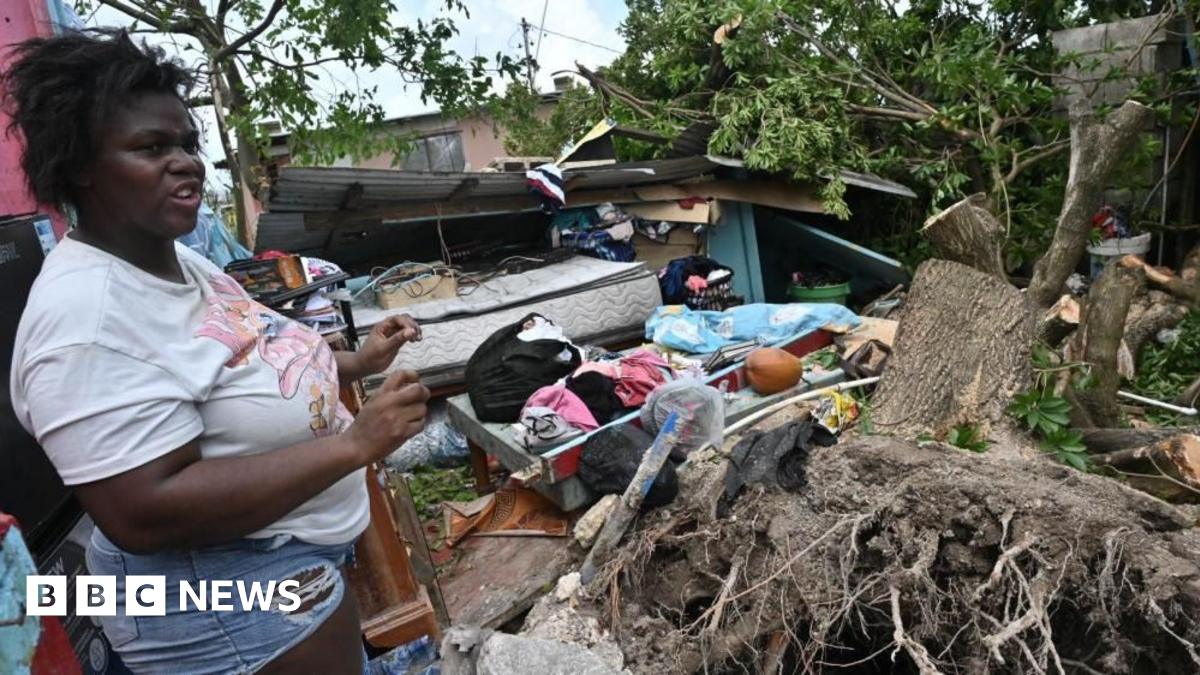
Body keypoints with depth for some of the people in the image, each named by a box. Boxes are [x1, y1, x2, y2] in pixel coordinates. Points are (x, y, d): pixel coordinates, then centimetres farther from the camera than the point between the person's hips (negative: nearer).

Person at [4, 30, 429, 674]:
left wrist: (353, 363, 2)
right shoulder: (87, 314, -27)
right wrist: (354, 443, -34)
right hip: (230, 598, -9)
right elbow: (144, 514, -32)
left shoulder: (182, 261, 2)